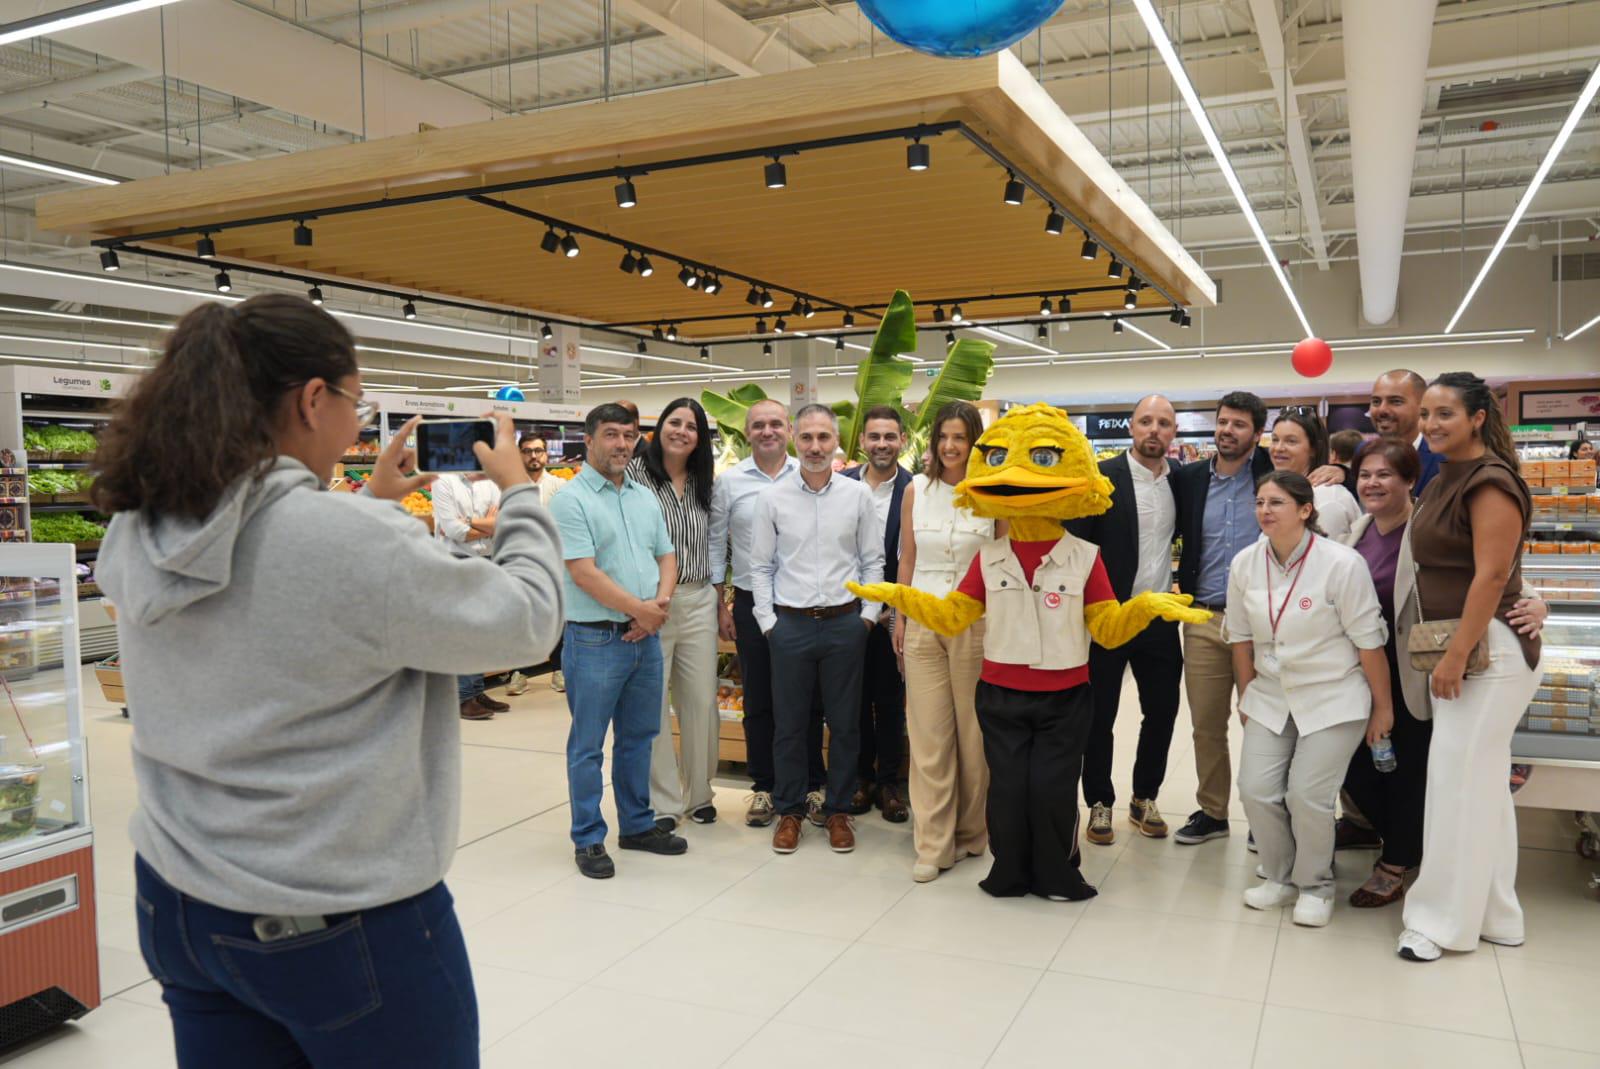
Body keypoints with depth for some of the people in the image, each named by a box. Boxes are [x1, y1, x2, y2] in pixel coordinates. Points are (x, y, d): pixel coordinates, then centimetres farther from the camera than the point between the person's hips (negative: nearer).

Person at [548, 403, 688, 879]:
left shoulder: (646, 498, 11)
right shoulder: (571, 500, -10)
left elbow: (666, 556, 12)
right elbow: (584, 573, -17)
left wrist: (661, 602, -8)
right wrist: (639, 609, -14)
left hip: (646, 638, 7)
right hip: (596, 640, -7)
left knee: (639, 737, 17)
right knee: (588, 744, 4)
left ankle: (637, 824, 31)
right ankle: (588, 839, 16)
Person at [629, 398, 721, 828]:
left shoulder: (703, 484, 12)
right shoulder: (635, 474, -4)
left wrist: (721, 597, 14)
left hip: (699, 603, 5)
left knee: (702, 702, 10)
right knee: (653, 706, 1)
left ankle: (700, 793, 27)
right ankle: (663, 803, 15)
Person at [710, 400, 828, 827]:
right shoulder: (729, 481, 2)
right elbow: (716, 545, 6)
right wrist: (722, 606, 4)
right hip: (752, 603, 0)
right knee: (758, 700, 9)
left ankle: (813, 785, 20)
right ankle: (764, 787, 21)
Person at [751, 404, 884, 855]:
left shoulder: (858, 494, 1)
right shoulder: (773, 498, 0)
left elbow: (873, 561, 6)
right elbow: (760, 566, 4)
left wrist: (869, 615, 0)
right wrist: (768, 621, -1)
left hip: (845, 623, 0)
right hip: (790, 624, 0)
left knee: (844, 724, 8)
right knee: (789, 724, 8)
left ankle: (838, 811, 24)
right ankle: (789, 810, 23)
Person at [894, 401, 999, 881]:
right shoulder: (916, 491, 5)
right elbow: (907, 560, 11)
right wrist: (900, 616, 9)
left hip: (977, 622, -2)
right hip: (923, 621, 2)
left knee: (974, 731, 7)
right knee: (928, 734, 2)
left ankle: (972, 832, 24)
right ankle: (932, 845, 8)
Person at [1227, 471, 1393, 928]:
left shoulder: (1341, 564, -18)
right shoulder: (1245, 563, -4)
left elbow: (1369, 641, -12)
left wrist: (1382, 707, -6)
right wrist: (1247, 696, 10)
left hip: (1333, 699, -4)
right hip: (1271, 697, 4)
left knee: (1308, 795, -10)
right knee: (1256, 791, -2)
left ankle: (1315, 886, 16)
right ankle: (1281, 878, 23)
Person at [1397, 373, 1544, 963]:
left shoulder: (1490, 481, -14)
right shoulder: (1445, 480, 14)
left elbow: (1491, 576, -19)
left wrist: (1455, 657, -20)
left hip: (1487, 648, -10)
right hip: (1454, 644, 10)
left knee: (1460, 778, -4)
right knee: (1480, 780, 16)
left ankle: (1445, 920, 7)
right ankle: (1493, 915, 28)